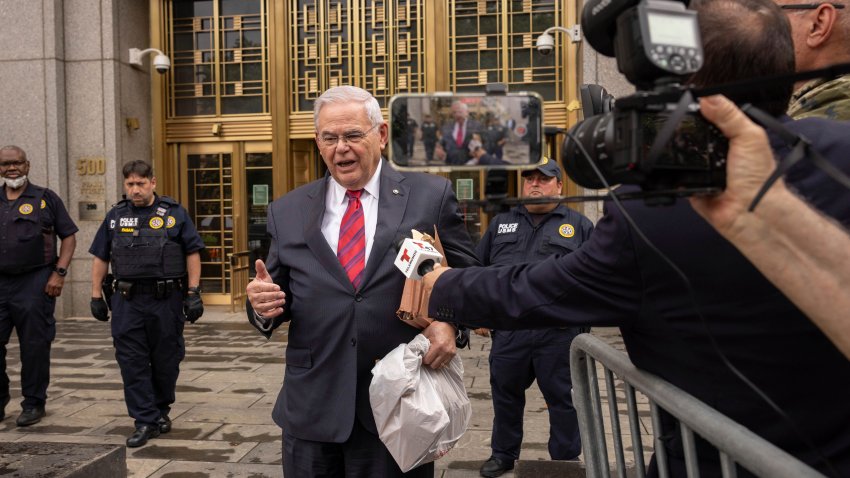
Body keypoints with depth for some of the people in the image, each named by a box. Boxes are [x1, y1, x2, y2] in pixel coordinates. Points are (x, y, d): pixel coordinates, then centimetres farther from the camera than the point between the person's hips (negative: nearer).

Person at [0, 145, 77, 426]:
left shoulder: (46, 199, 3)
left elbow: (68, 236, 2)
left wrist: (59, 273, -8)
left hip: (34, 283, -3)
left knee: (34, 346, 2)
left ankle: (33, 404, 15)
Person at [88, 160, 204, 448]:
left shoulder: (175, 214, 2)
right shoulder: (115, 216, 9)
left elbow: (192, 253, 1)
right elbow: (100, 258, 14)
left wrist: (194, 293, -5)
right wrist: (96, 295, 10)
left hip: (167, 299, -2)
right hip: (127, 302, 2)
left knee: (166, 359, 8)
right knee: (132, 362, 0)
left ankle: (161, 410, 29)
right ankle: (146, 421, 7)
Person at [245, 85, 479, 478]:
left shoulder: (431, 196, -1)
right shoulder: (287, 212, 6)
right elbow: (279, 297, 10)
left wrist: (450, 322, -16)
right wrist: (264, 305, -12)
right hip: (311, 409, 2)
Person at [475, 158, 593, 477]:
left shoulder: (579, 225, 6)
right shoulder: (501, 223, 13)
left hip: (558, 332, -2)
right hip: (507, 328, 3)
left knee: (563, 399, 6)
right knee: (505, 395, 14)